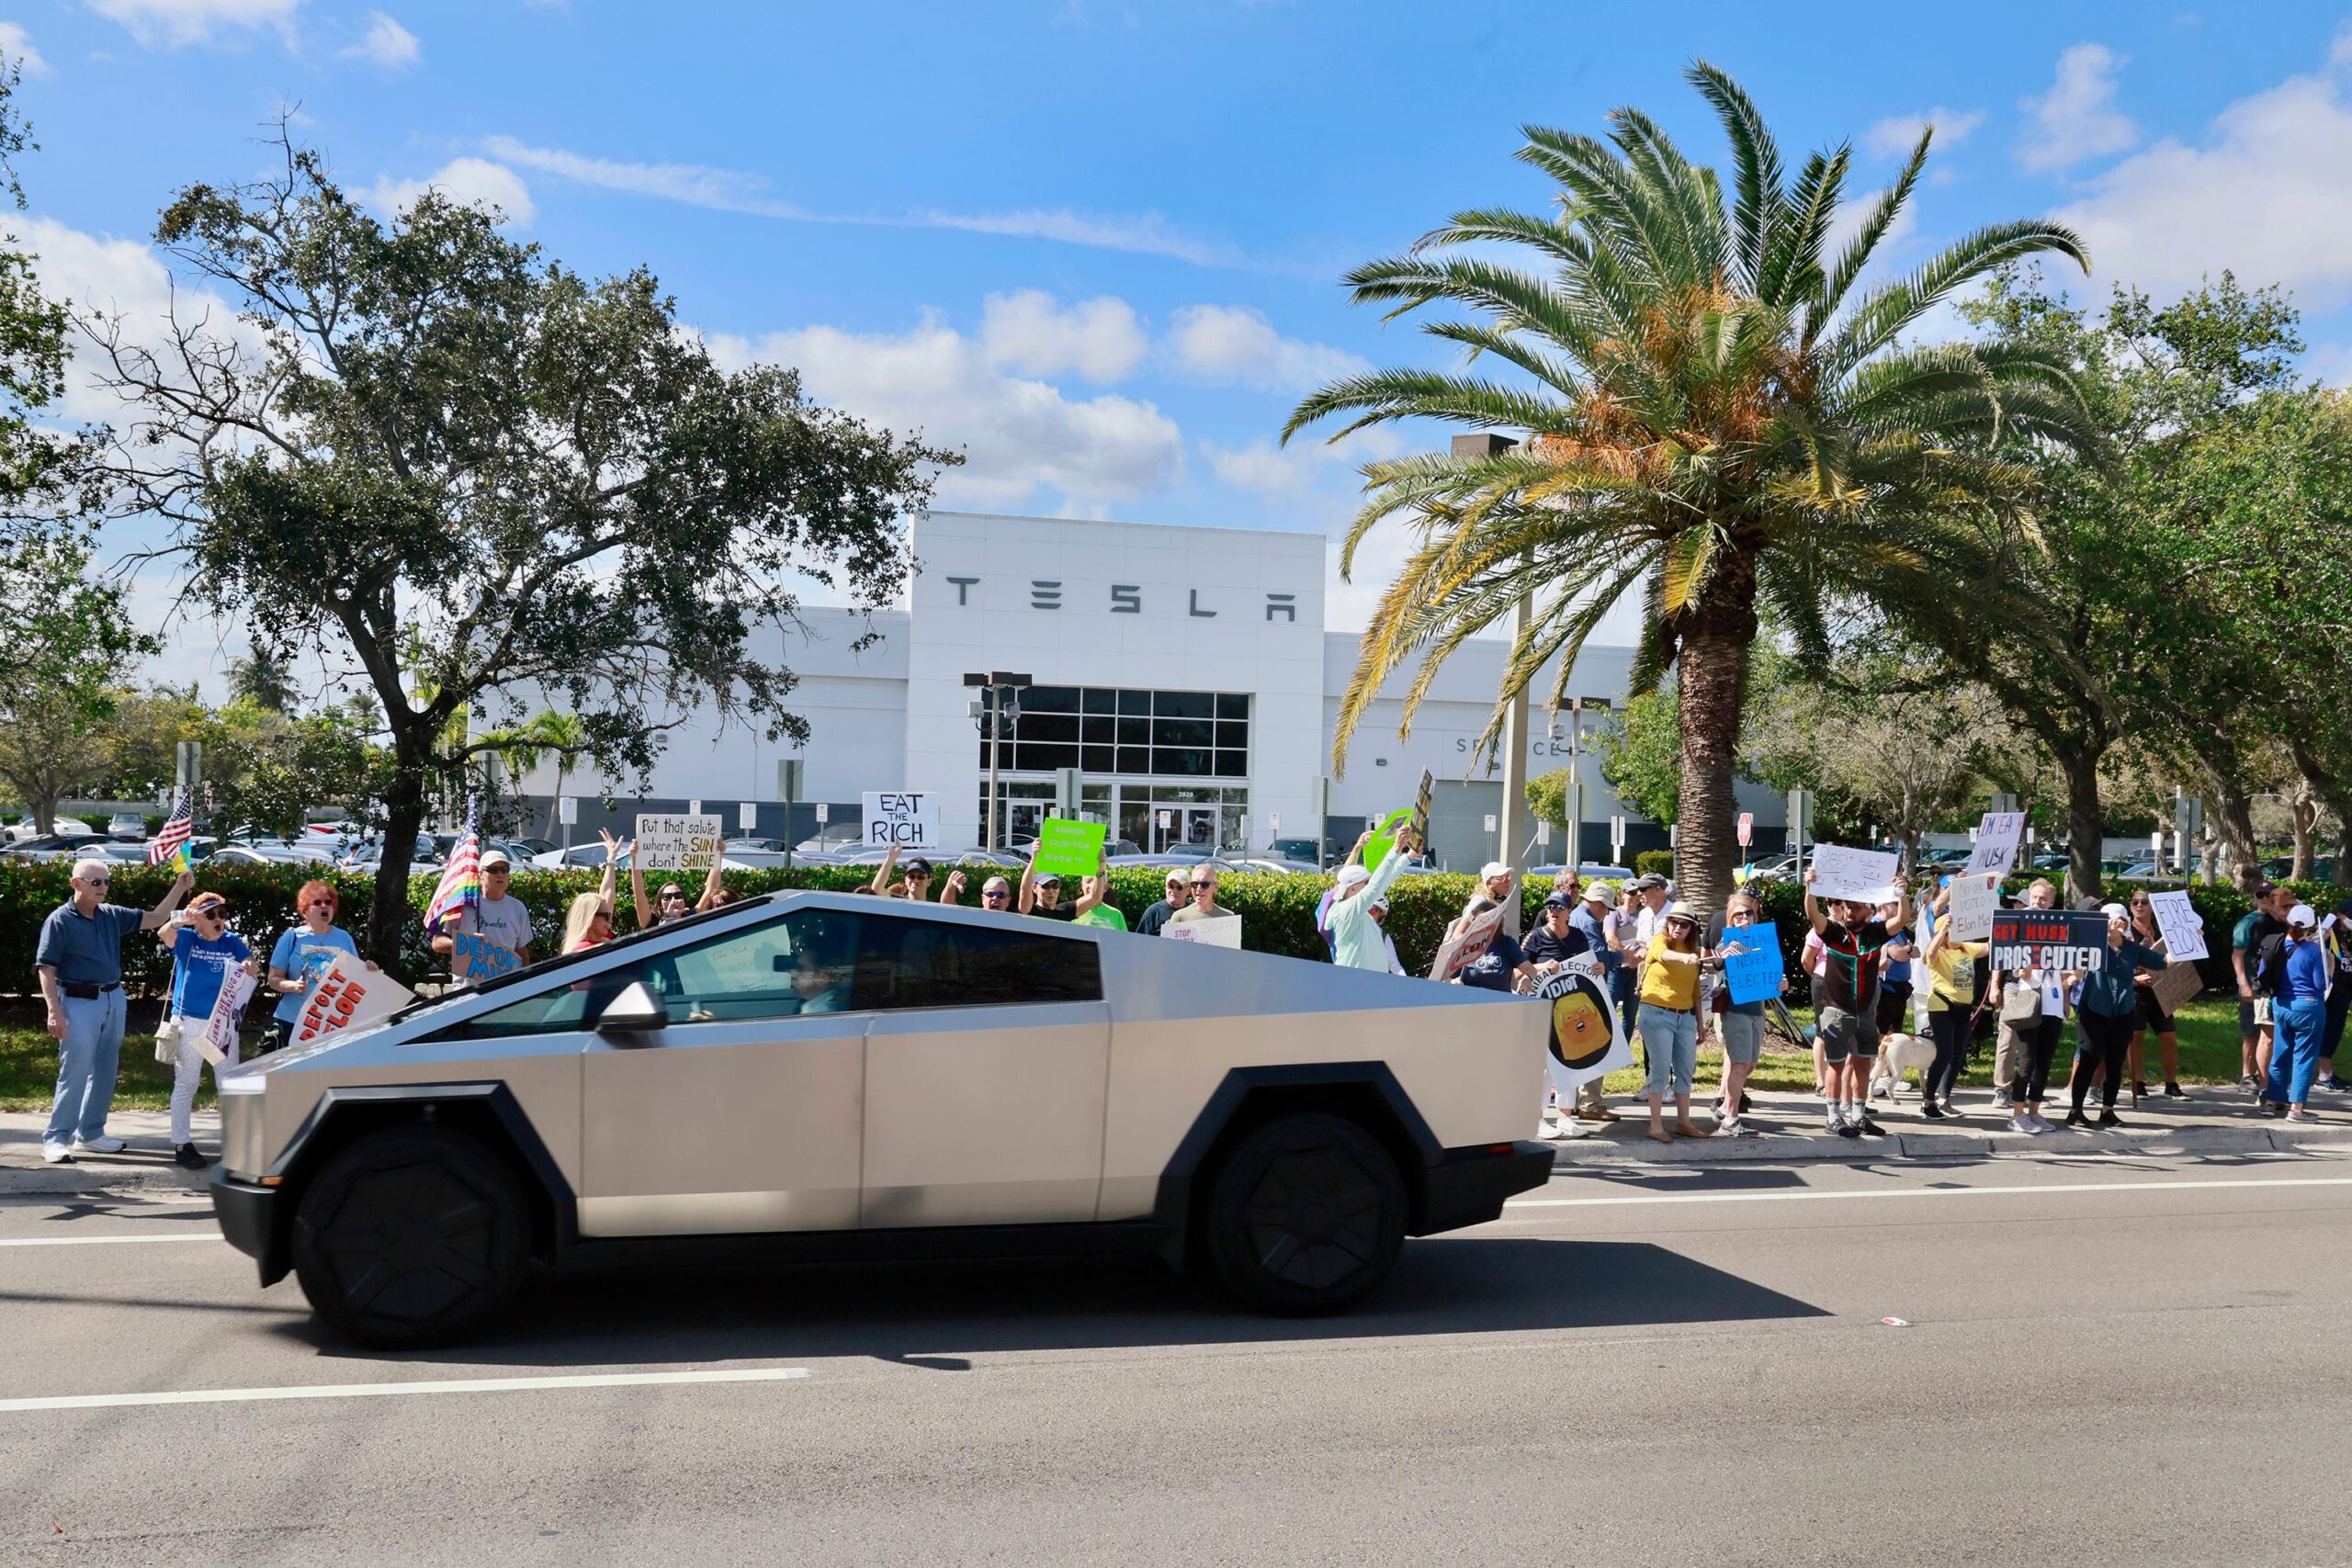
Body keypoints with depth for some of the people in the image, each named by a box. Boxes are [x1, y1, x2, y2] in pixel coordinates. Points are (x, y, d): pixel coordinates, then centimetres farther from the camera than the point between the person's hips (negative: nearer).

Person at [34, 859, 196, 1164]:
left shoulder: (112, 915, 7)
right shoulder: (59, 920, -9)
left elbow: (155, 919, 12)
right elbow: (46, 969, -11)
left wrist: (180, 887, -1)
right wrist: (55, 1011, -18)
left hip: (113, 1001, 7)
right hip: (79, 1003, -6)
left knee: (105, 1072, 11)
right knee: (75, 1073, -8)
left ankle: (90, 1133, 22)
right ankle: (55, 1139, 0)